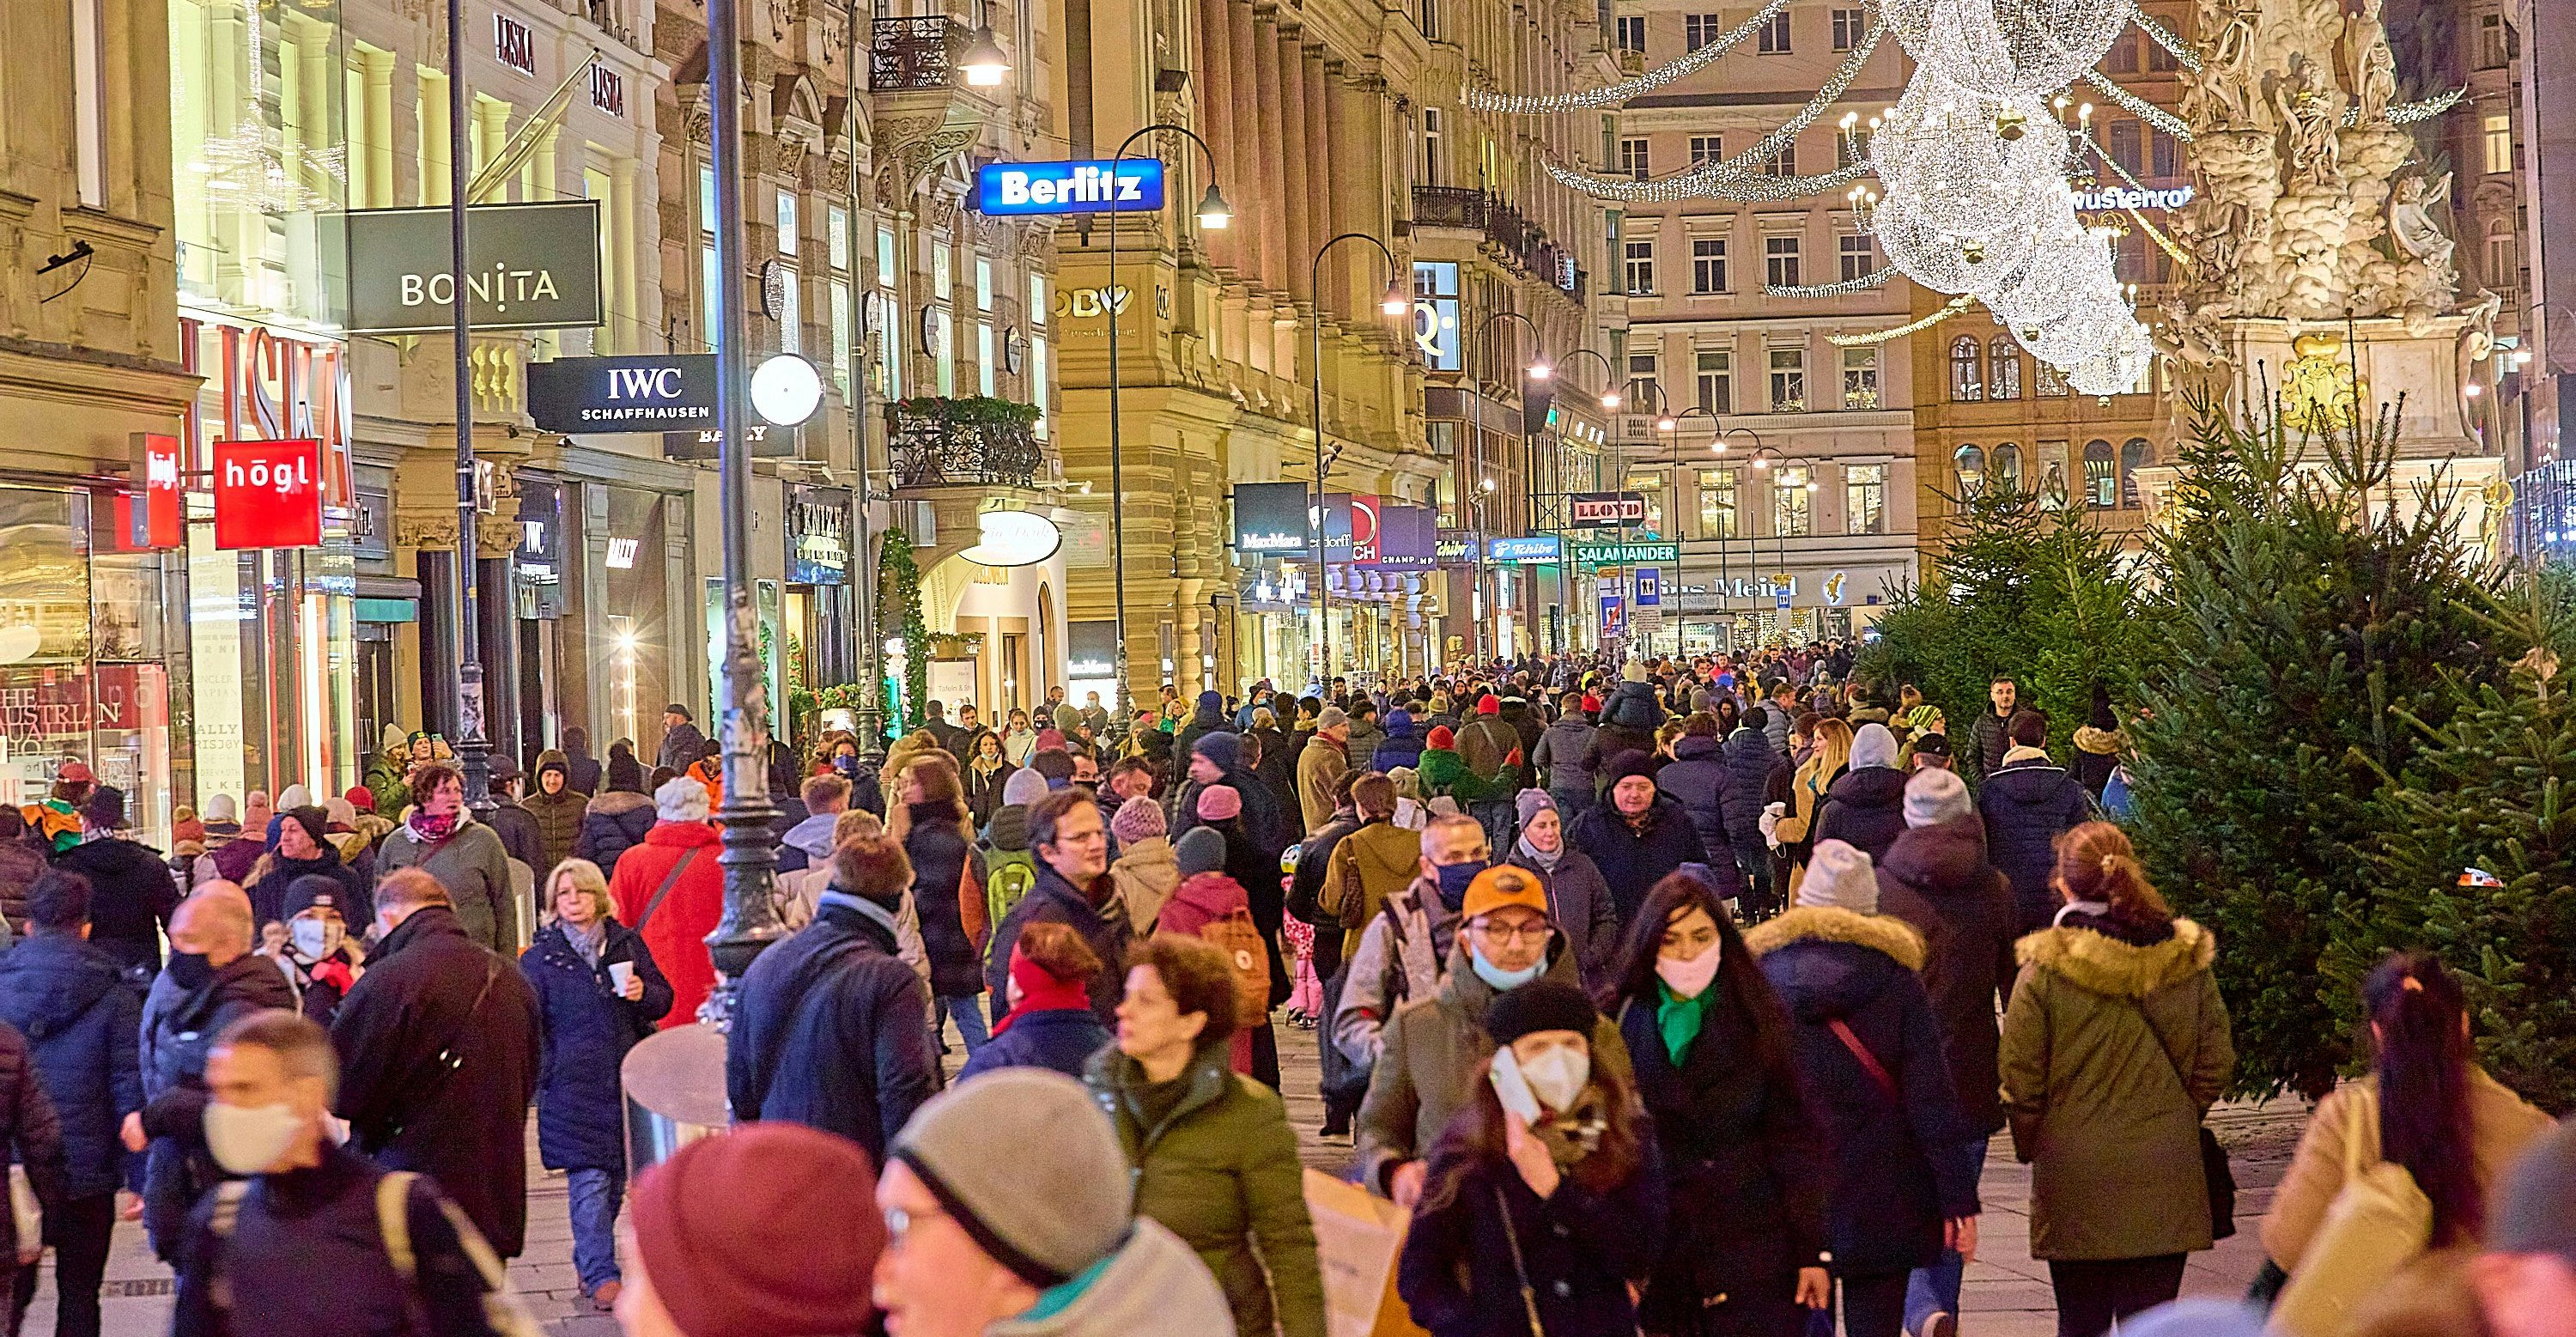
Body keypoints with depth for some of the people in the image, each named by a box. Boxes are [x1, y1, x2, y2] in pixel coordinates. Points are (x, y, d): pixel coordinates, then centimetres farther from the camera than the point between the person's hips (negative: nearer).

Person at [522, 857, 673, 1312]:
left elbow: (663, 998, 13)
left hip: (626, 1077, 4)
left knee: (616, 1179, 9)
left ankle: (588, 1261, 25)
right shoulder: (540, 957, 0)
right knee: (588, 1181, -9)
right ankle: (601, 1277, -8)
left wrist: (644, 994, -8)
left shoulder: (627, 943, 8)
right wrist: (535, 1074, -3)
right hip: (574, 1083, -3)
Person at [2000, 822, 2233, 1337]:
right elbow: (2216, 1059, 6)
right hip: (2165, 1178, 2)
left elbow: (2021, 1077, -7)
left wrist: (2031, 1145, 10)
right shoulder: (2186, 957, -1)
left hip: (2075, 1175, -2)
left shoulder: (2045, 967, -10)